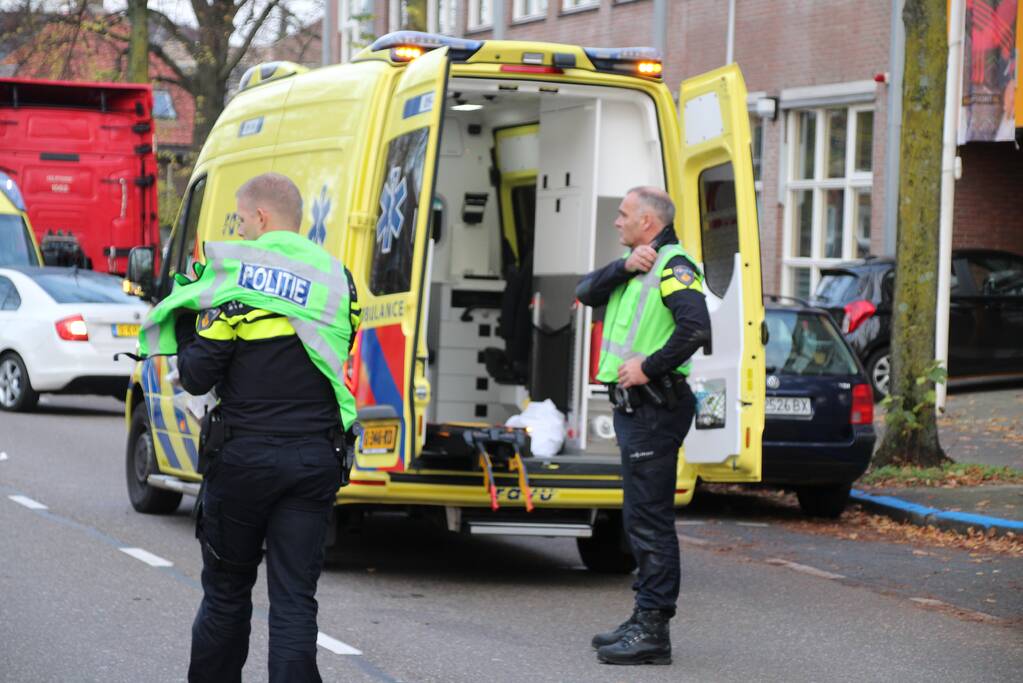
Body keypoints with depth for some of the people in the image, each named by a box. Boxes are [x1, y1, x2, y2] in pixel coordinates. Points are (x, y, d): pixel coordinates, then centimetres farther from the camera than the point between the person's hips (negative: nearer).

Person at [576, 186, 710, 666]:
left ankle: (653, 631, -9)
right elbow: (587, 292, 6)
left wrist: (649, 366, -21)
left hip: (654, 408, -10)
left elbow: (696, 327, -26)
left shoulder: (673, 266, -12)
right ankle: (644, 620, 23)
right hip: (633, 407, 10)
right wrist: (624, 268, -9)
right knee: (638, 518, 15)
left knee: (649, 518, -10)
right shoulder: (638, 268, 19)